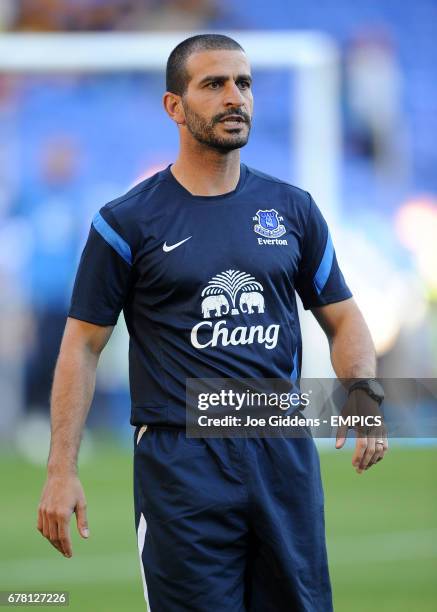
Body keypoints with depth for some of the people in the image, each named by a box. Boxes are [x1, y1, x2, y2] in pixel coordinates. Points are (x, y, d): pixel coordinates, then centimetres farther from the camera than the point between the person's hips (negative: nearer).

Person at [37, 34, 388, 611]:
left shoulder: (293, 209, 9)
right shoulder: (129, 221, -1)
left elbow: (341, 317, 15)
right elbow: (83, 346, 0)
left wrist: (364, 400, -6)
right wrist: (62, 471, -7)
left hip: (285, 453, 3)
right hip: (182, 462, -3)